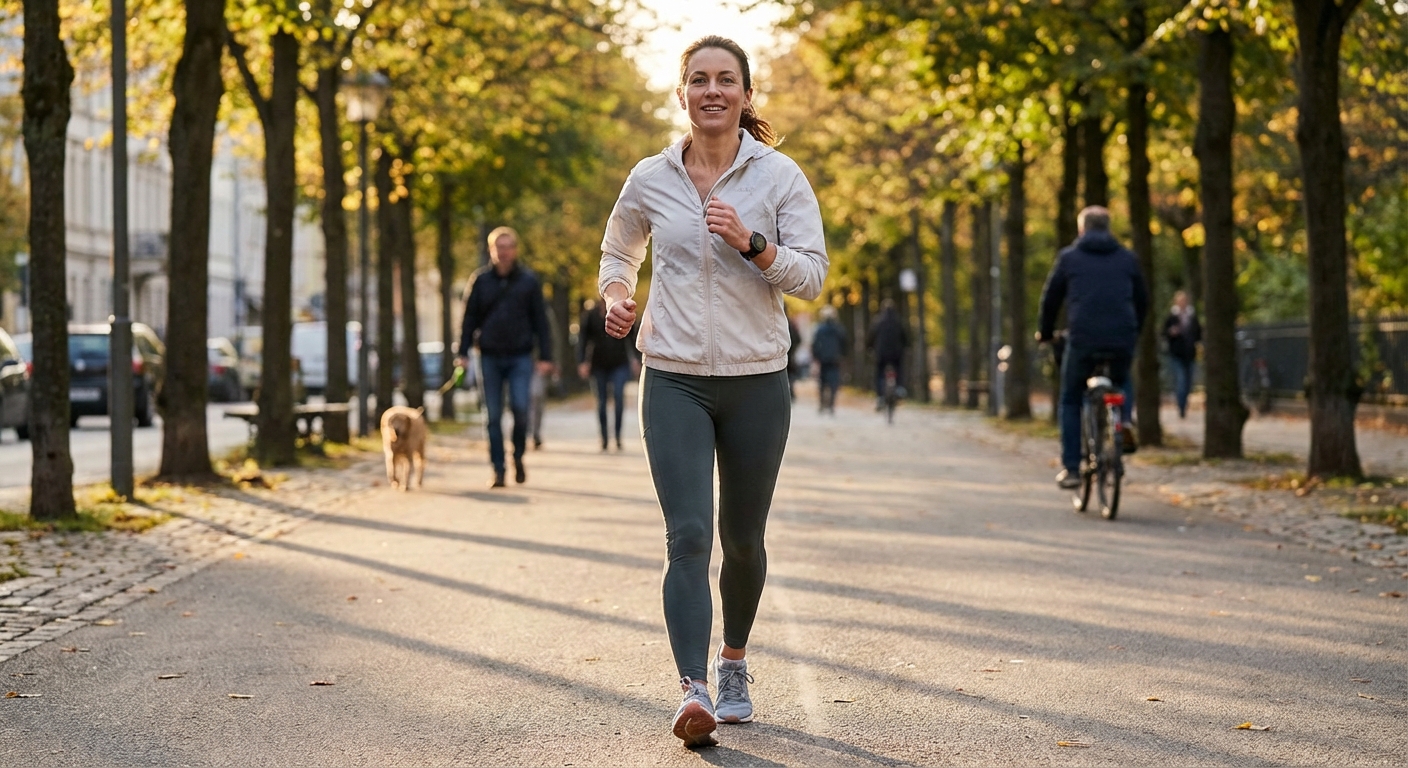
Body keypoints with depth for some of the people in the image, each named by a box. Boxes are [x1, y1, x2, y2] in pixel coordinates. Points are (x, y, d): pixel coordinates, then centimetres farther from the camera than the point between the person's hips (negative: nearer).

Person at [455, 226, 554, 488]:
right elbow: (469, 318, 6)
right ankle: (498, 469, 9)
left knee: (520, 407, -13)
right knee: (493, 416, 2)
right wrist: (462, 353, -1)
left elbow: (540, 320, 4)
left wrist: (545, 356, -1)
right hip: (490, 357, 1)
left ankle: (518, 457, 11)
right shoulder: (480, 280, 4)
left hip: (520, 356, -1)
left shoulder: (528, 280, 3)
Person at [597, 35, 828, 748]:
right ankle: (693, 690, -20)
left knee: (743, 540, 13)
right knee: (688, 535, -14)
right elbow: (617, 252, 21)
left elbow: (811, 274, -7)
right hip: (674, 381, 0)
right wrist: (616, 296, 0)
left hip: (757, 381, 0)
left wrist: (749, 243, -22)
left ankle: (733, 662, 36)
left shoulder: (779, 176, -2)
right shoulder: (650, 179, 3)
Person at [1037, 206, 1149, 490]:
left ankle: (1071, 468, 7)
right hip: (1122, 341, 2)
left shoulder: (1069, 257, 8)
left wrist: (1046, 332, 27)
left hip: (1082, 340, -2)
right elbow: (1142, 300, 21)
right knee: (1121, 384, 33)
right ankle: (1124, 421, 3)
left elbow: (1051, 298, 11)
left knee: (1070, 402, 15)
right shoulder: (1127, 258, 14)